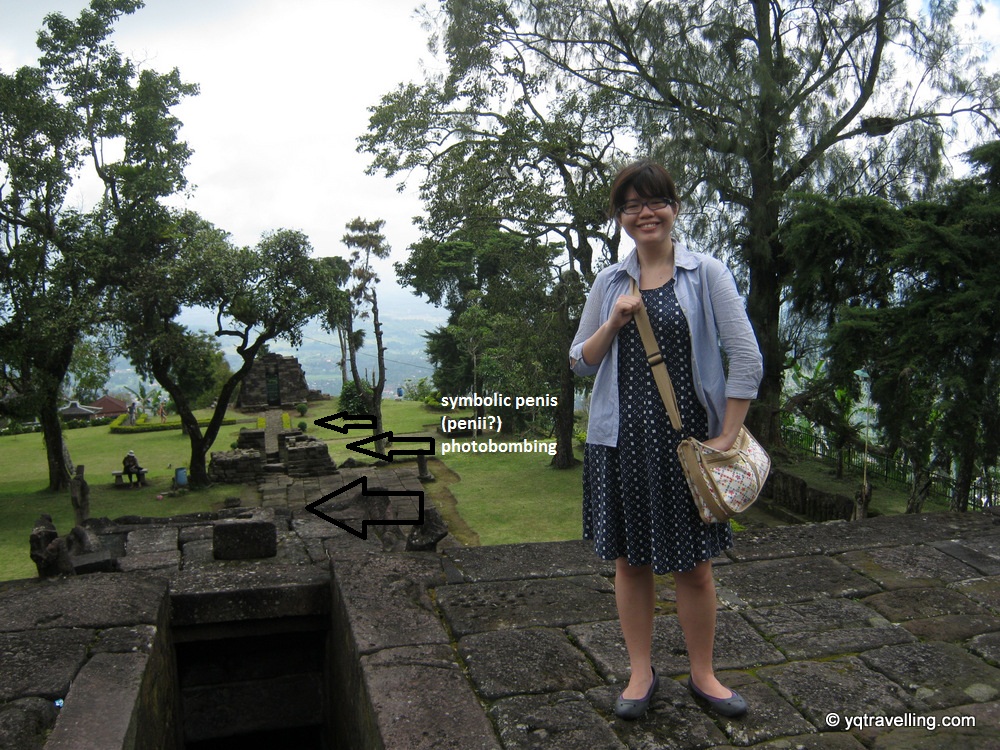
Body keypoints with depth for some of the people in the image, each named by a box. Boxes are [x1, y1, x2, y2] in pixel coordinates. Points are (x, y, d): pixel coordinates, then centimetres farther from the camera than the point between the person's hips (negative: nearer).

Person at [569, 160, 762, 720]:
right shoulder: (610, 282, 7)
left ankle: (703, 674, 29)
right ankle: (642, 672, 28)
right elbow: (581, 362, 10)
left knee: (694, 564, 8)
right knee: (631, 561, 11)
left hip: (688, 439, -2)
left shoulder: (706, 274, -3)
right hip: (623, 441, 3)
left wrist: (727, 437, -9)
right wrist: (614, 322, -7)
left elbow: (747, 360, -6)